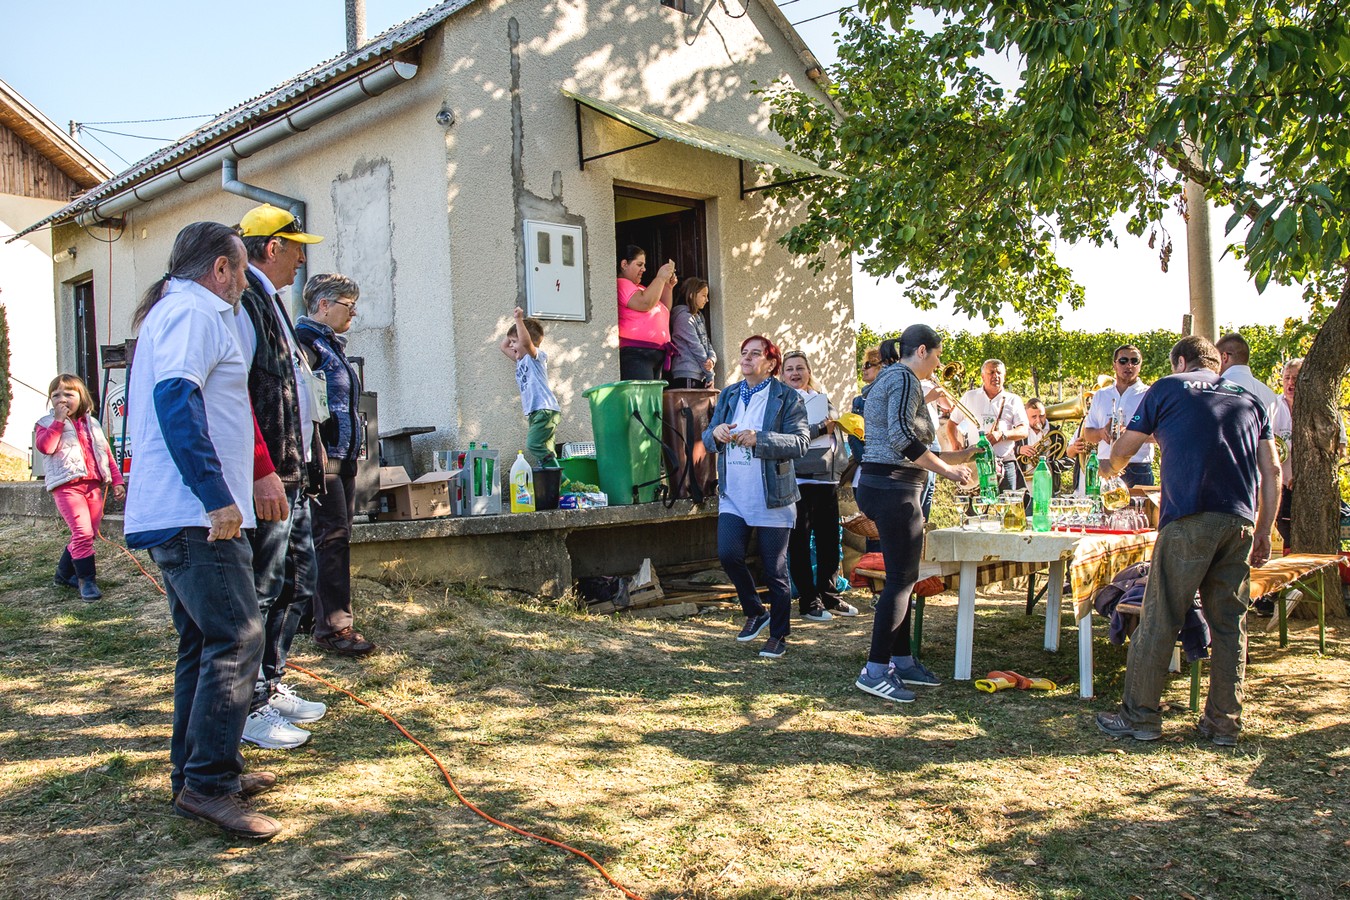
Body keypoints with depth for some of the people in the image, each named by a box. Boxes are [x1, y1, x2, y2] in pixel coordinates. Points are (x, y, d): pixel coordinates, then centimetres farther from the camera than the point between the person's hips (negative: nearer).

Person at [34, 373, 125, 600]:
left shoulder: (92, 424, 18)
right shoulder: (47, 424, 6)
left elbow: (106, 453, 19)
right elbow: (44, 446, -15)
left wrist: (116, 480, 14)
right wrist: (58, 421, -13)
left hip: (93, 485, 5)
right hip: (66, 486, -5)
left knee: (89, 533, 9)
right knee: (82, 532, -17)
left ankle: (64, 574, 27)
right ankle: (87, 580, -10)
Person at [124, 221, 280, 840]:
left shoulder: (168, 314, 24)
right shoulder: (195, 311, -8)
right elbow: (176, 400, -23)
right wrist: (218, 498, -25)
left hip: (170, 516, 11)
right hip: (195, 517, -11)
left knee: (203, 643, 15)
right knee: (236, 639, -11)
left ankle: (194, 772, 22)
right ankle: (208, 784, -9)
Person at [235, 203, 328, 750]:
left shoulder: (269, 304, 20)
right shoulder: (241, 303, -12)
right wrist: (263, 471, -25)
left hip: (291, 478, 10)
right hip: (264, 480, -10)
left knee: (299, 583, 16)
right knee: (260, 595, -2)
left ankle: (272, 687, 29)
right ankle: (252, 708, 10)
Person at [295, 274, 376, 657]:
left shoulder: (331, 345, 21)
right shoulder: (304, 342, -10)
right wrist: (317, 453, -24)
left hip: (341, 458, 10)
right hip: (322, 459, -10)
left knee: (336, 536, 13)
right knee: (332, 536, -10)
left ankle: (327, 614, 21)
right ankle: (334, 624, -7)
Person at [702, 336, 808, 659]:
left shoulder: (786, 397, -4)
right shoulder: (729, 395, 12)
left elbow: (800, 442, -14)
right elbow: (708, 439, 11)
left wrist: (758, 439, -26)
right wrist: (716, 433, -13)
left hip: (772, 497, -4)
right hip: (734, 496, 4)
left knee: (775, 569, 3)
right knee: (728, 554, -13)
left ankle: (779, 634, 22)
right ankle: (754, 612, 14)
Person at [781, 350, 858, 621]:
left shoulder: (823, 399, 18)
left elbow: (837, 433, 27)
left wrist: (840, 467, 13)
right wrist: (821, 429, -13)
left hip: (828, 479, 6)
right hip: (798, 480, -6)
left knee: (830, 540, 10)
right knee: (800, 543, -1)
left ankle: (829, 595, 22)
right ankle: (809, 602, 6)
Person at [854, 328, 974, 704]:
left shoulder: (888, 379, 21)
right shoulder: (904, 378, -10)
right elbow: (902, 436, -24)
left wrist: (955, 458, 29)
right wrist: (947, 469, -18)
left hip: (878, 485, 11)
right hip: (893, 489, -11)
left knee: (902, 577, 15)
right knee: (902, 578, -7)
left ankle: (901, 660, 23)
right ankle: (875, 670, -5)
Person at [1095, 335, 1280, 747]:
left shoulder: (1167, 388, 11)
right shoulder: (1249, 399, 22)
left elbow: (1121, 452, 16)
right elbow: (1272, 471, 14)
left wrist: (1109, 469, 38)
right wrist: (1264, 531, 17)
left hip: (1189, 518, -4)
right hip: (1241, 521, 5)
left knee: (1159, 619, 0)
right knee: (1229, 622, 10)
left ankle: (1140, 716, 4)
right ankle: (1224, 722, 14)